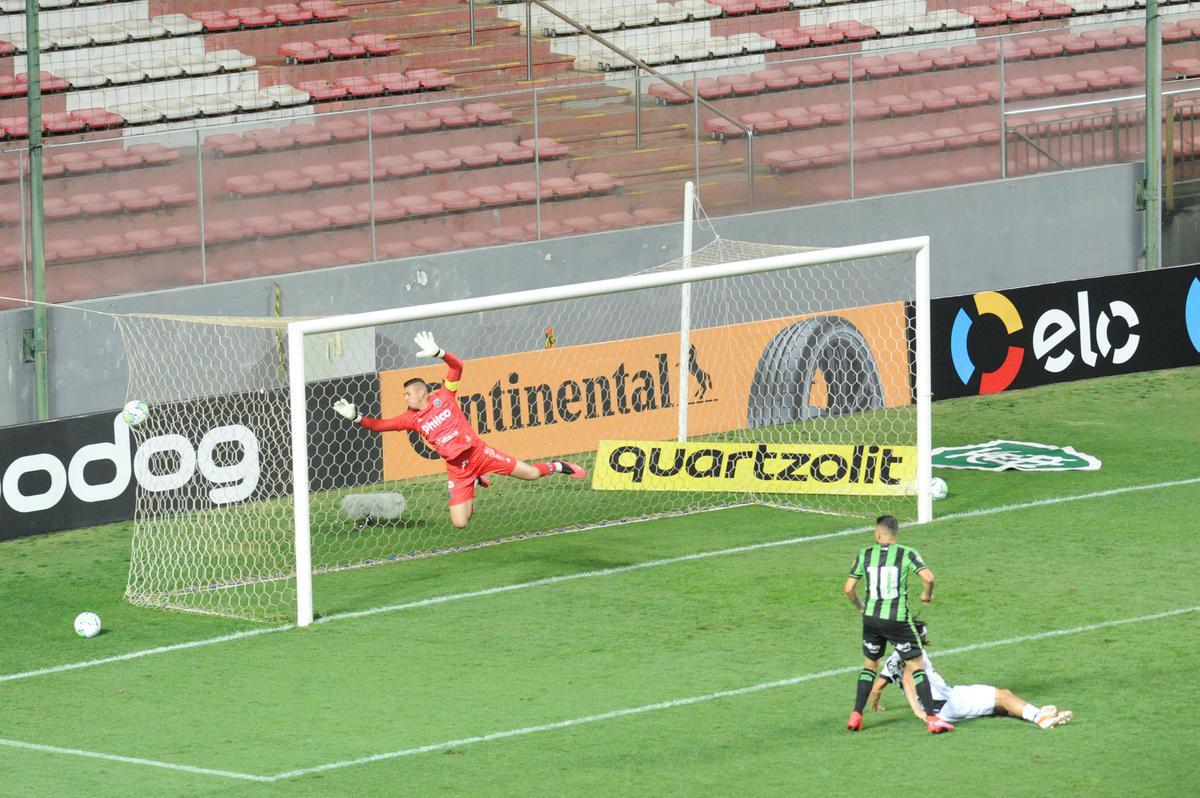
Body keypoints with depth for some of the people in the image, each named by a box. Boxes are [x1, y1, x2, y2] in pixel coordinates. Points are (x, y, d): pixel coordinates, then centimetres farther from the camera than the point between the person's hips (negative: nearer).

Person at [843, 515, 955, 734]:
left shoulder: (865, 555, 2)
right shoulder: (907, 554, -5)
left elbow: (848, 589, 1)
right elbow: (928, 577, -18)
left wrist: (860, 607, 20)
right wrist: (927, 594, 4)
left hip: (872, 618, 3)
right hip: (898, 620, -3)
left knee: (869, 665, 20)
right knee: (916, 666, 3)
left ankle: (856, 716, 17)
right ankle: (931, 718, -4)